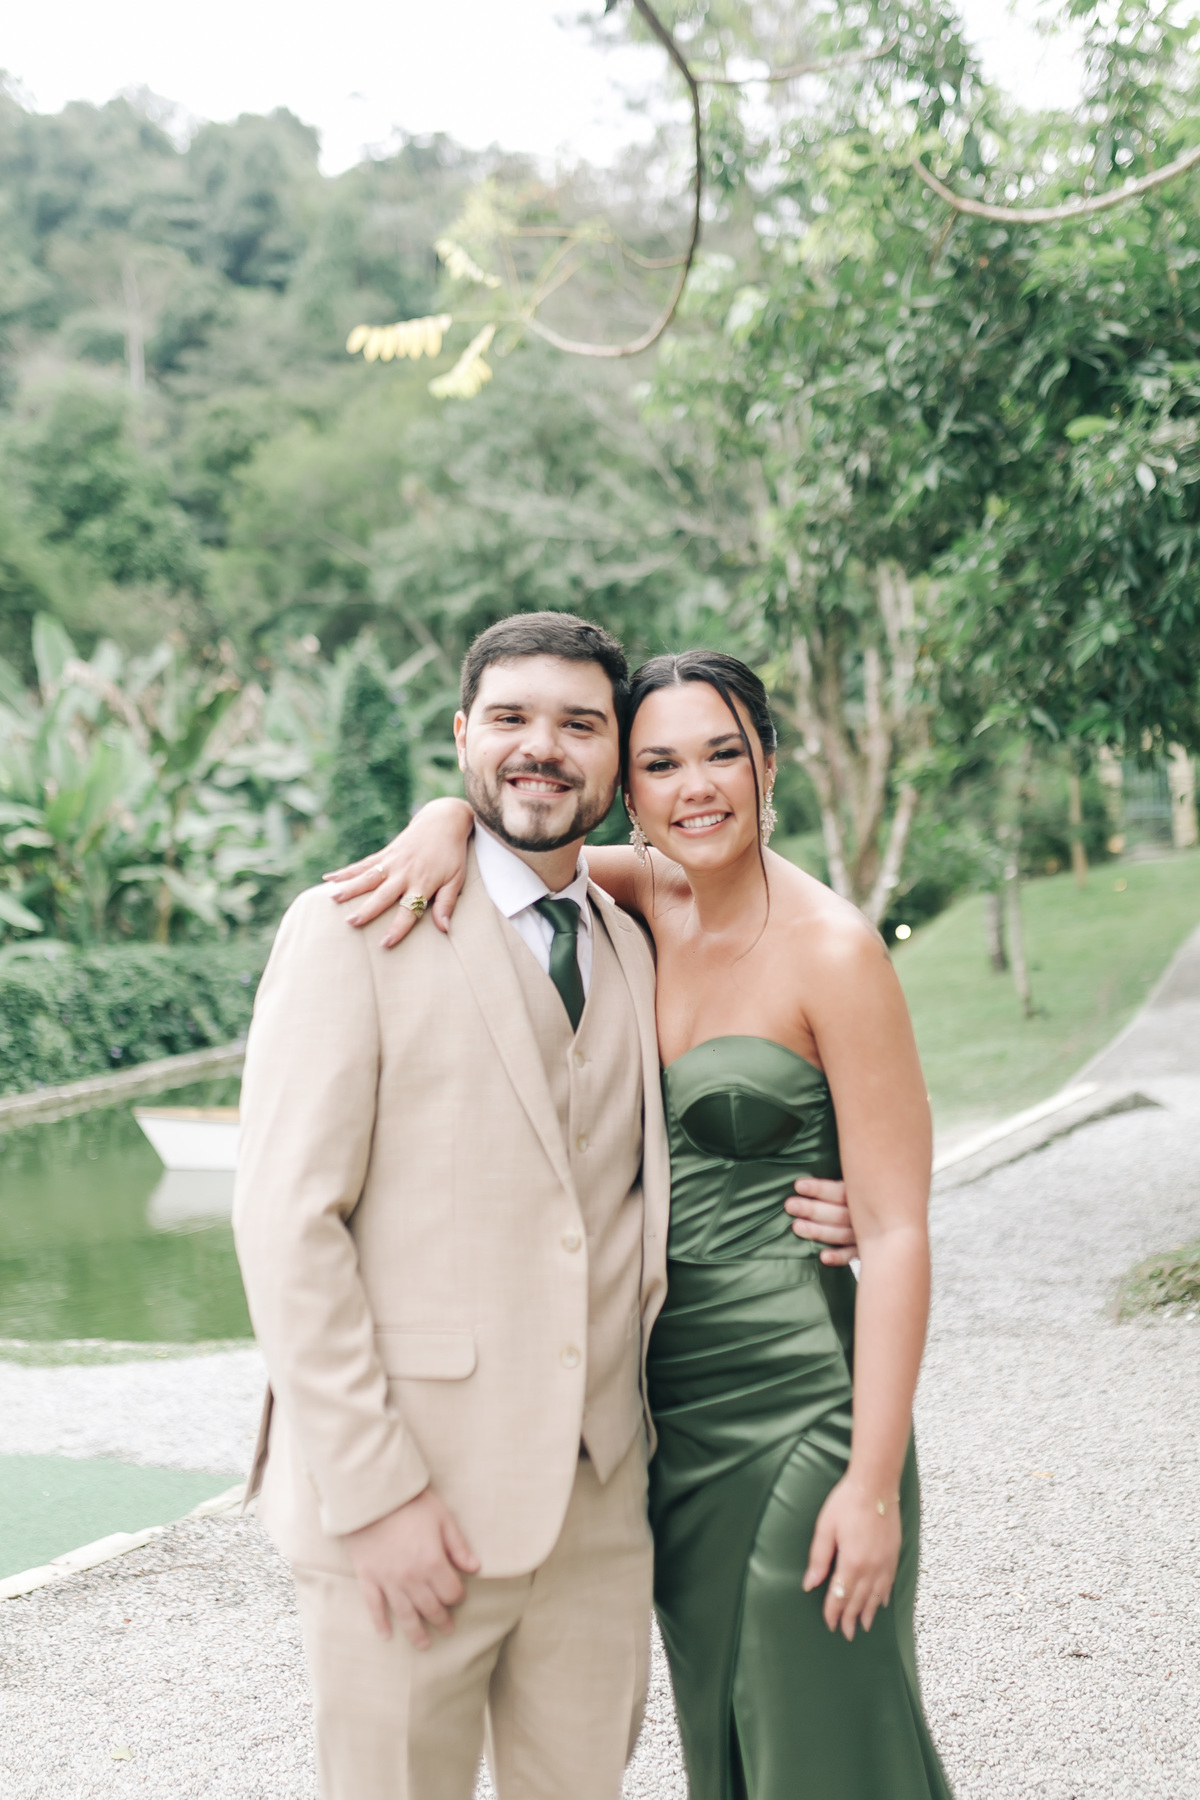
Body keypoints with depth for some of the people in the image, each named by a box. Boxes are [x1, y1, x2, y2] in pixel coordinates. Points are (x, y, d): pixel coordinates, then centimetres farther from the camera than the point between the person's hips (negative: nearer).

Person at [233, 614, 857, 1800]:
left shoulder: (635, 951, 13)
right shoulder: (354, 930, -6)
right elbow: (286, 1219, -11)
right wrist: (372, 1491, -15)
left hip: (601, 1500, 5)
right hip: (410, 1503, -5)